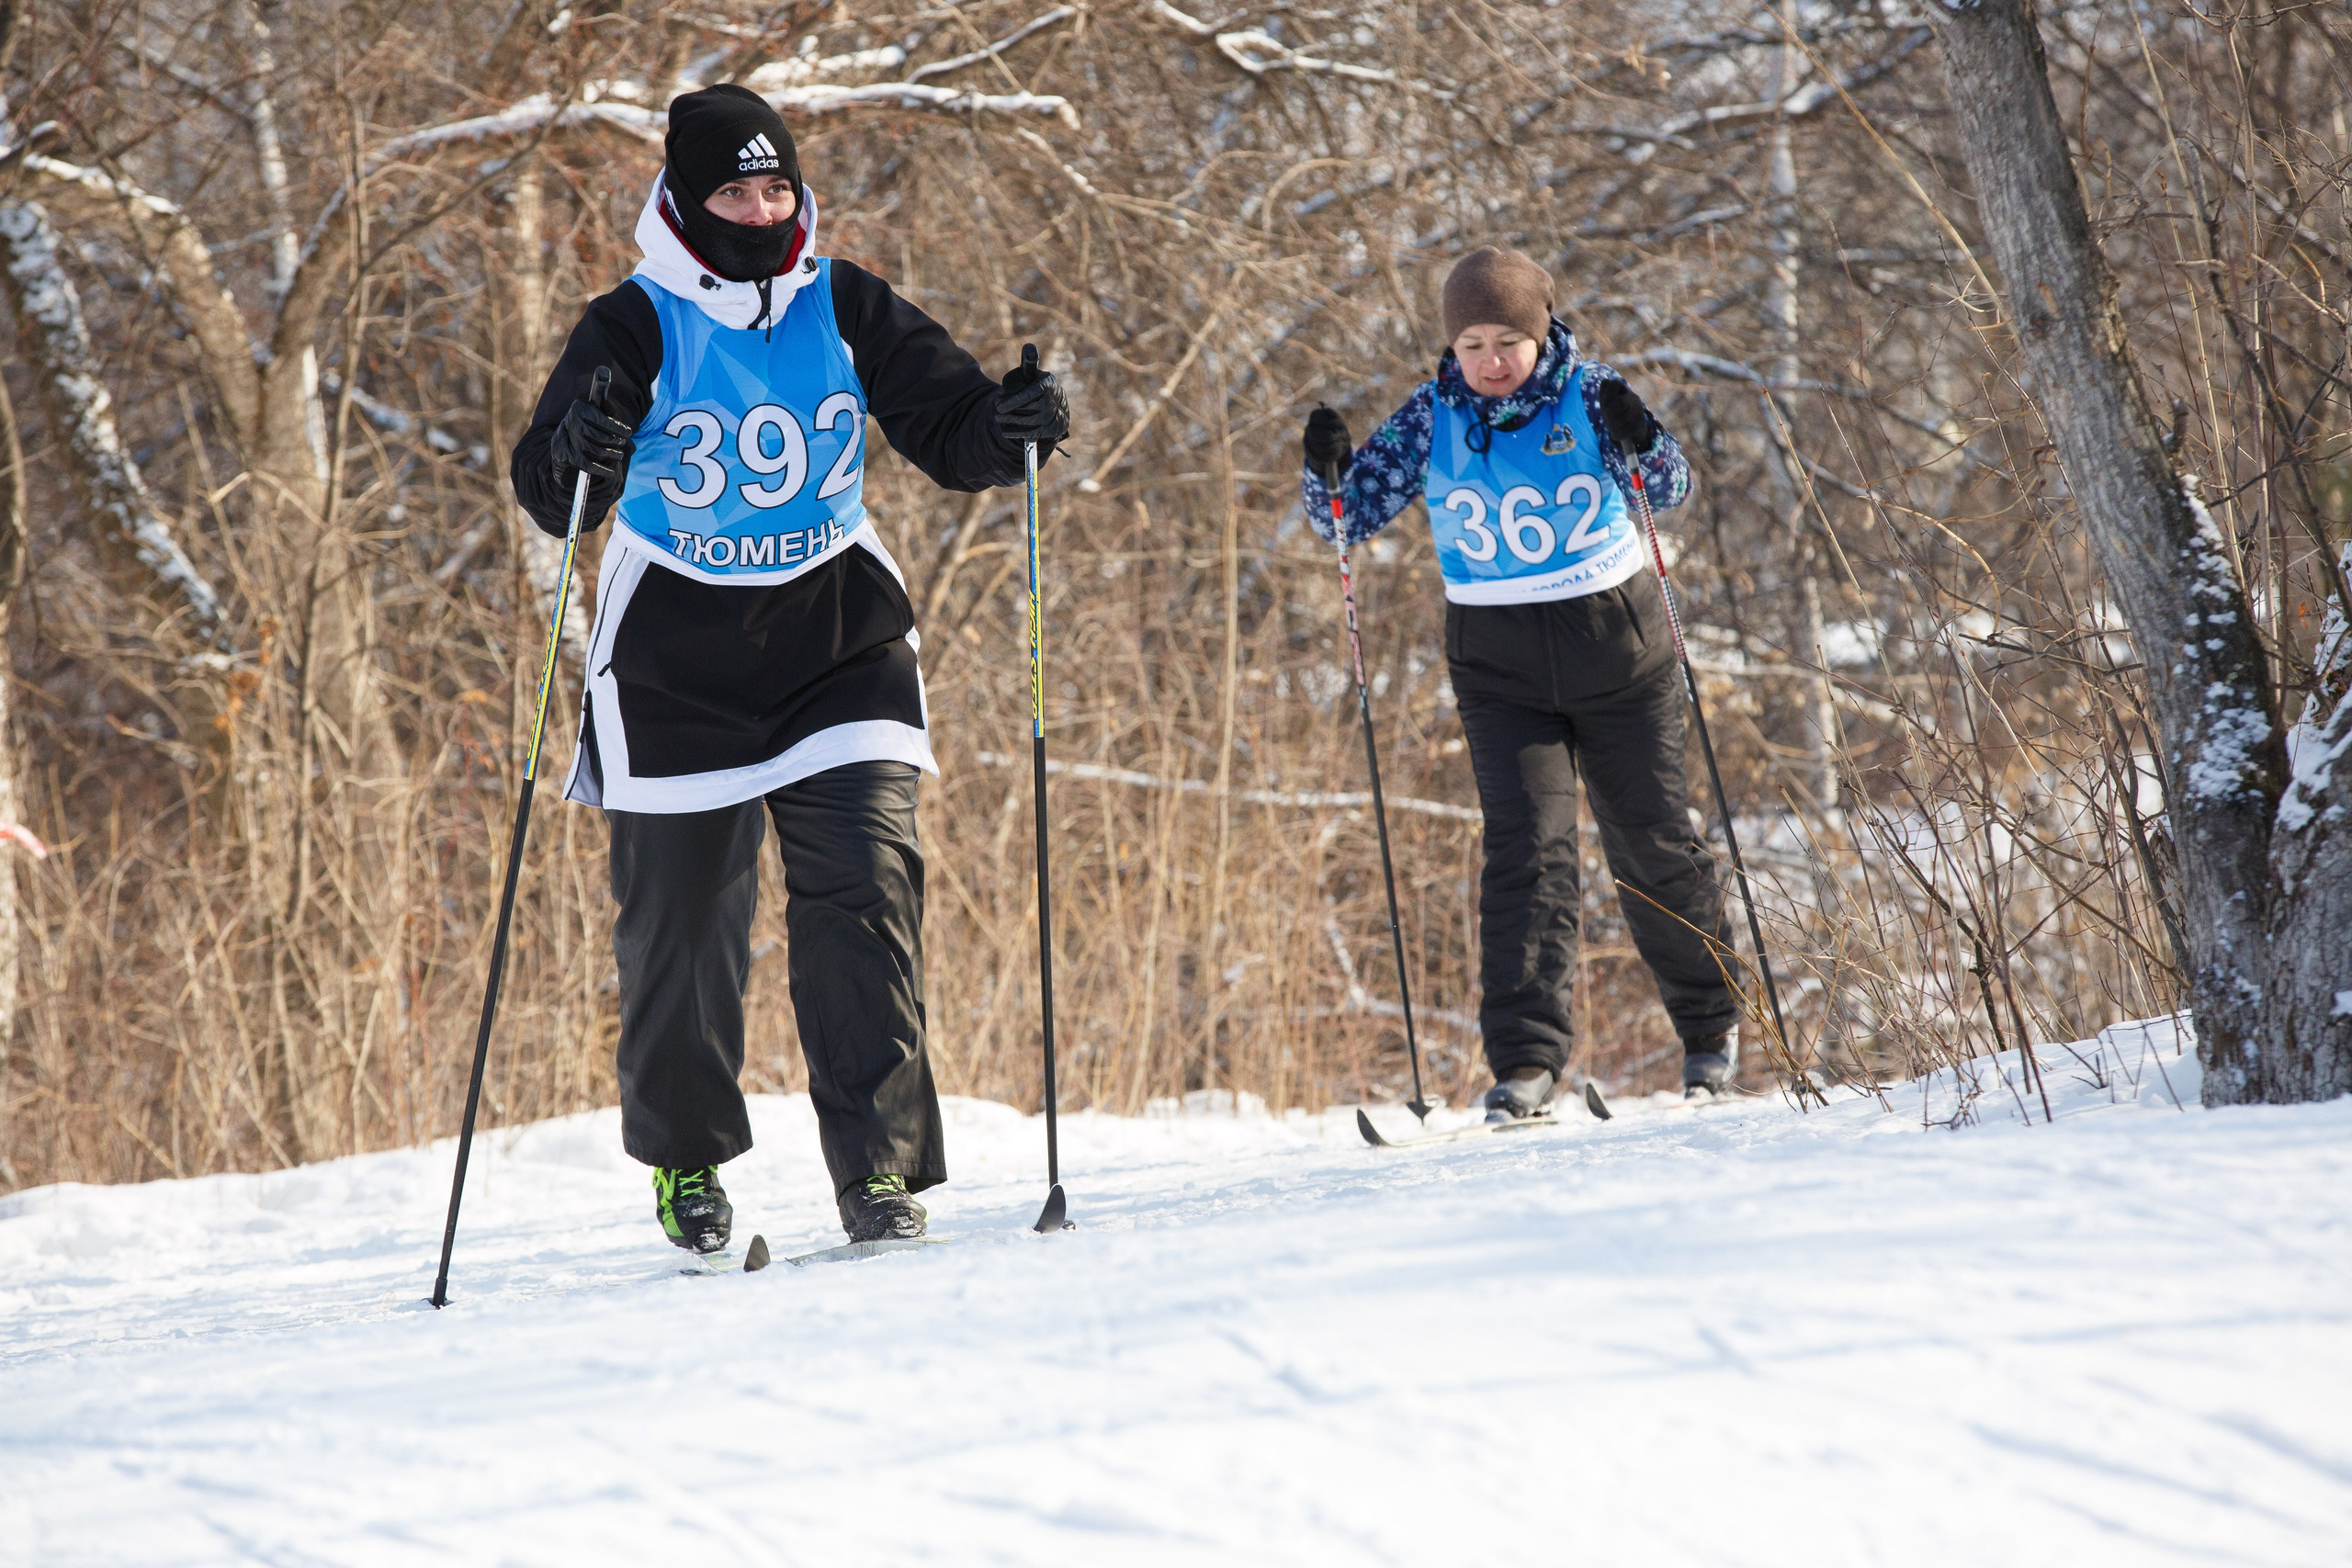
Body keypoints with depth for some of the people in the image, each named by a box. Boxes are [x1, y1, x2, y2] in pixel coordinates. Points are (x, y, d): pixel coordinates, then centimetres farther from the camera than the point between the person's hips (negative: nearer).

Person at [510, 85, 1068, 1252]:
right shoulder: (635, 329, -9)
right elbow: (552, 499, -15)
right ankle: (685, 1157, 28)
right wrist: (579, 451, -37)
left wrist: (1009, 425, -17)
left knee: (864, 891, -12)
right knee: (680, 919, 6)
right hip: (677, 659, -1)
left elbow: (946, 431, 4)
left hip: (837, 633, 2)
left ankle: (879, 1166, -9)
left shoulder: (846, 309, 0)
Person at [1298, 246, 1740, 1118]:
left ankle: (1711, 1025, 30)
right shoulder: (1433, 418, -4)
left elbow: (1669, 492, -14)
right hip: (1500, 665, 1)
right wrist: (1328, 477, -23)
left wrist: (1644, 444, -35)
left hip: (1616, 647, -1)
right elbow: (1354, 518, -2)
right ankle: (1526, 1060, -17)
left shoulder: (1588, 395, -8)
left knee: (1652, 847, 9)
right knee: (1527, 846, -13)